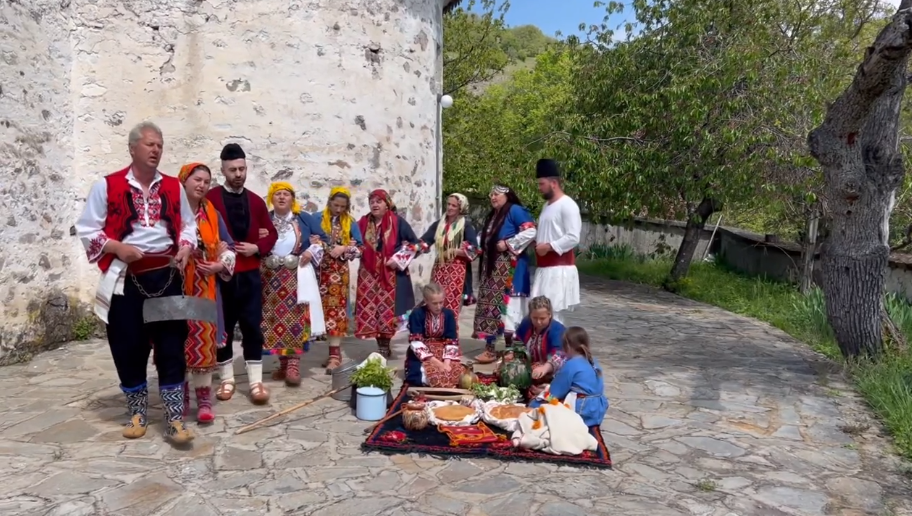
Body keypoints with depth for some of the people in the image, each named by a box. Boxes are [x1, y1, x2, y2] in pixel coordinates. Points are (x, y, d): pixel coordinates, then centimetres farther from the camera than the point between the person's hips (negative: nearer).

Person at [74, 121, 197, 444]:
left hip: (167, 276, 2)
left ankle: (175, 420, 5)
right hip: (126, 279, -1)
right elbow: (86, 229, 0)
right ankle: (137, 414, 24)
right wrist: (117, 247, -15)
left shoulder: (174, 187, 8)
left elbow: (188, 224, 16)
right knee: (129, 347, 6)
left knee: (171, 347, 0)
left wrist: (185, 248, -3)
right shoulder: (107, 186, -1)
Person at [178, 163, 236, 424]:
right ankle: (181, 398, 16)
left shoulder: (213, 215, 11)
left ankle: (204, 400, 8)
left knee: (204, 342, 0)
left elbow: (228, 249, 14)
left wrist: (220, 266, -3)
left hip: (204, 289, 3)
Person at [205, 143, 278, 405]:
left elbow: (271, 233, 11)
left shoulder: (256, 201, 8)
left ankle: (256, 381, 10)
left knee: (252, 326, 4)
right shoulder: (211, 198, -5)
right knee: (223, 327, 7)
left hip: (250, 274, 3)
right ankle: (226, 380, 19)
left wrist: (257, 248, -6)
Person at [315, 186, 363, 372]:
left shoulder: (350, 222, 5)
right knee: (325, 309, 5)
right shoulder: (318, 218, 4)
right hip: (321, 269, 1)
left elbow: (359, 248, 3)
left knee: (336, 309, -6)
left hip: (339, 271, -1)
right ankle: (334, 351, 16)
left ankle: (334, 353, -6)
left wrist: (343, 248, -13)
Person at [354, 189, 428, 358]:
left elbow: (416, 244, -4)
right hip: (369, 273, 3)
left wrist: (399, 260, -11)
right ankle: (381, 346, 12)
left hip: (391, 273, -3)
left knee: (388, 308, -2)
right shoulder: (363, 223, 8)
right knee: (370, 309, 1)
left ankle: (386, 346, 11)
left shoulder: (398, 222, -3)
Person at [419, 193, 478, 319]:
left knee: (452, 304, -6)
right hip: (439, 267, 5)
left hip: (456, 268, -4)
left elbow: (473, 248, -9)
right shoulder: (438, 224, 12)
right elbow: (424, 240, 5)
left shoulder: (466, 225, -1)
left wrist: (453, 251, -16)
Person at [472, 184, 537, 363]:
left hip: (509, 268, -9)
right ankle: (490, 347, 12)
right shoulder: (492, 215, 19)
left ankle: (511, 347, -2)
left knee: (508, 305, -8)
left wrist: (508, 244, -17)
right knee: (491, 303, 7)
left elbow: (530, 232, -18)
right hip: (492, 267, 9)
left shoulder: (515, 210, -7)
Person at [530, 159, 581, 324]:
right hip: (544, 267, 9)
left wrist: (548, 246, -17)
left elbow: (573, 238, -19)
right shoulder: (547, 205, 18)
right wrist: (536, 243, 7)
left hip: (560, 269, -9)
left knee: (553, 312, -9)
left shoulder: (568, 205, -12)